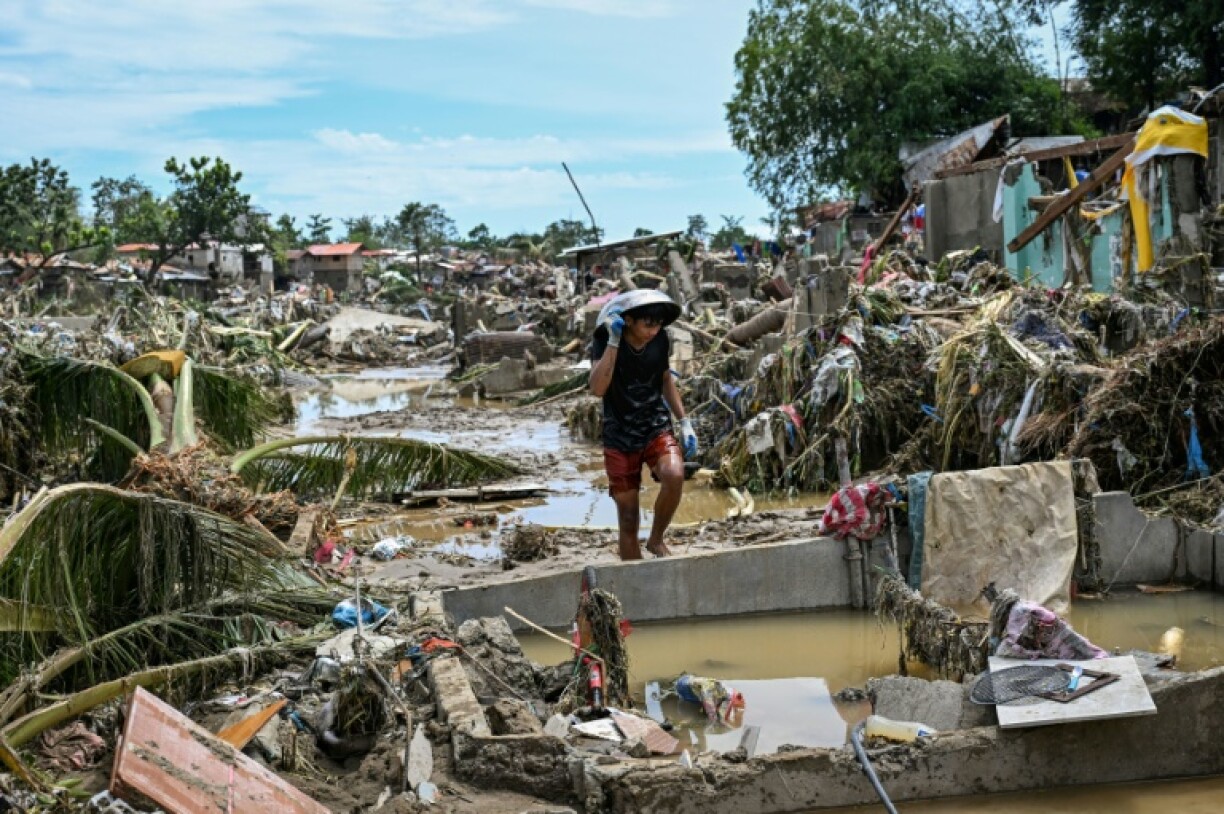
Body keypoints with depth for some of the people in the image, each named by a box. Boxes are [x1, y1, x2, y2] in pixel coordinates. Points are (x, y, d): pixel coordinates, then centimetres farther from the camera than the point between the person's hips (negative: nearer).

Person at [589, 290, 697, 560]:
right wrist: (614, 341, -34)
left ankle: (656, 540, -4)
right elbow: (597, 389, -31)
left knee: (674, 476, -29)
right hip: (619, 437, -2)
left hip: (657, 428, 2)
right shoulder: (605, 340, -14)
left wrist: (685, 422, 8)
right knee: (628, 519, 0)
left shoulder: (660, 340, -4)